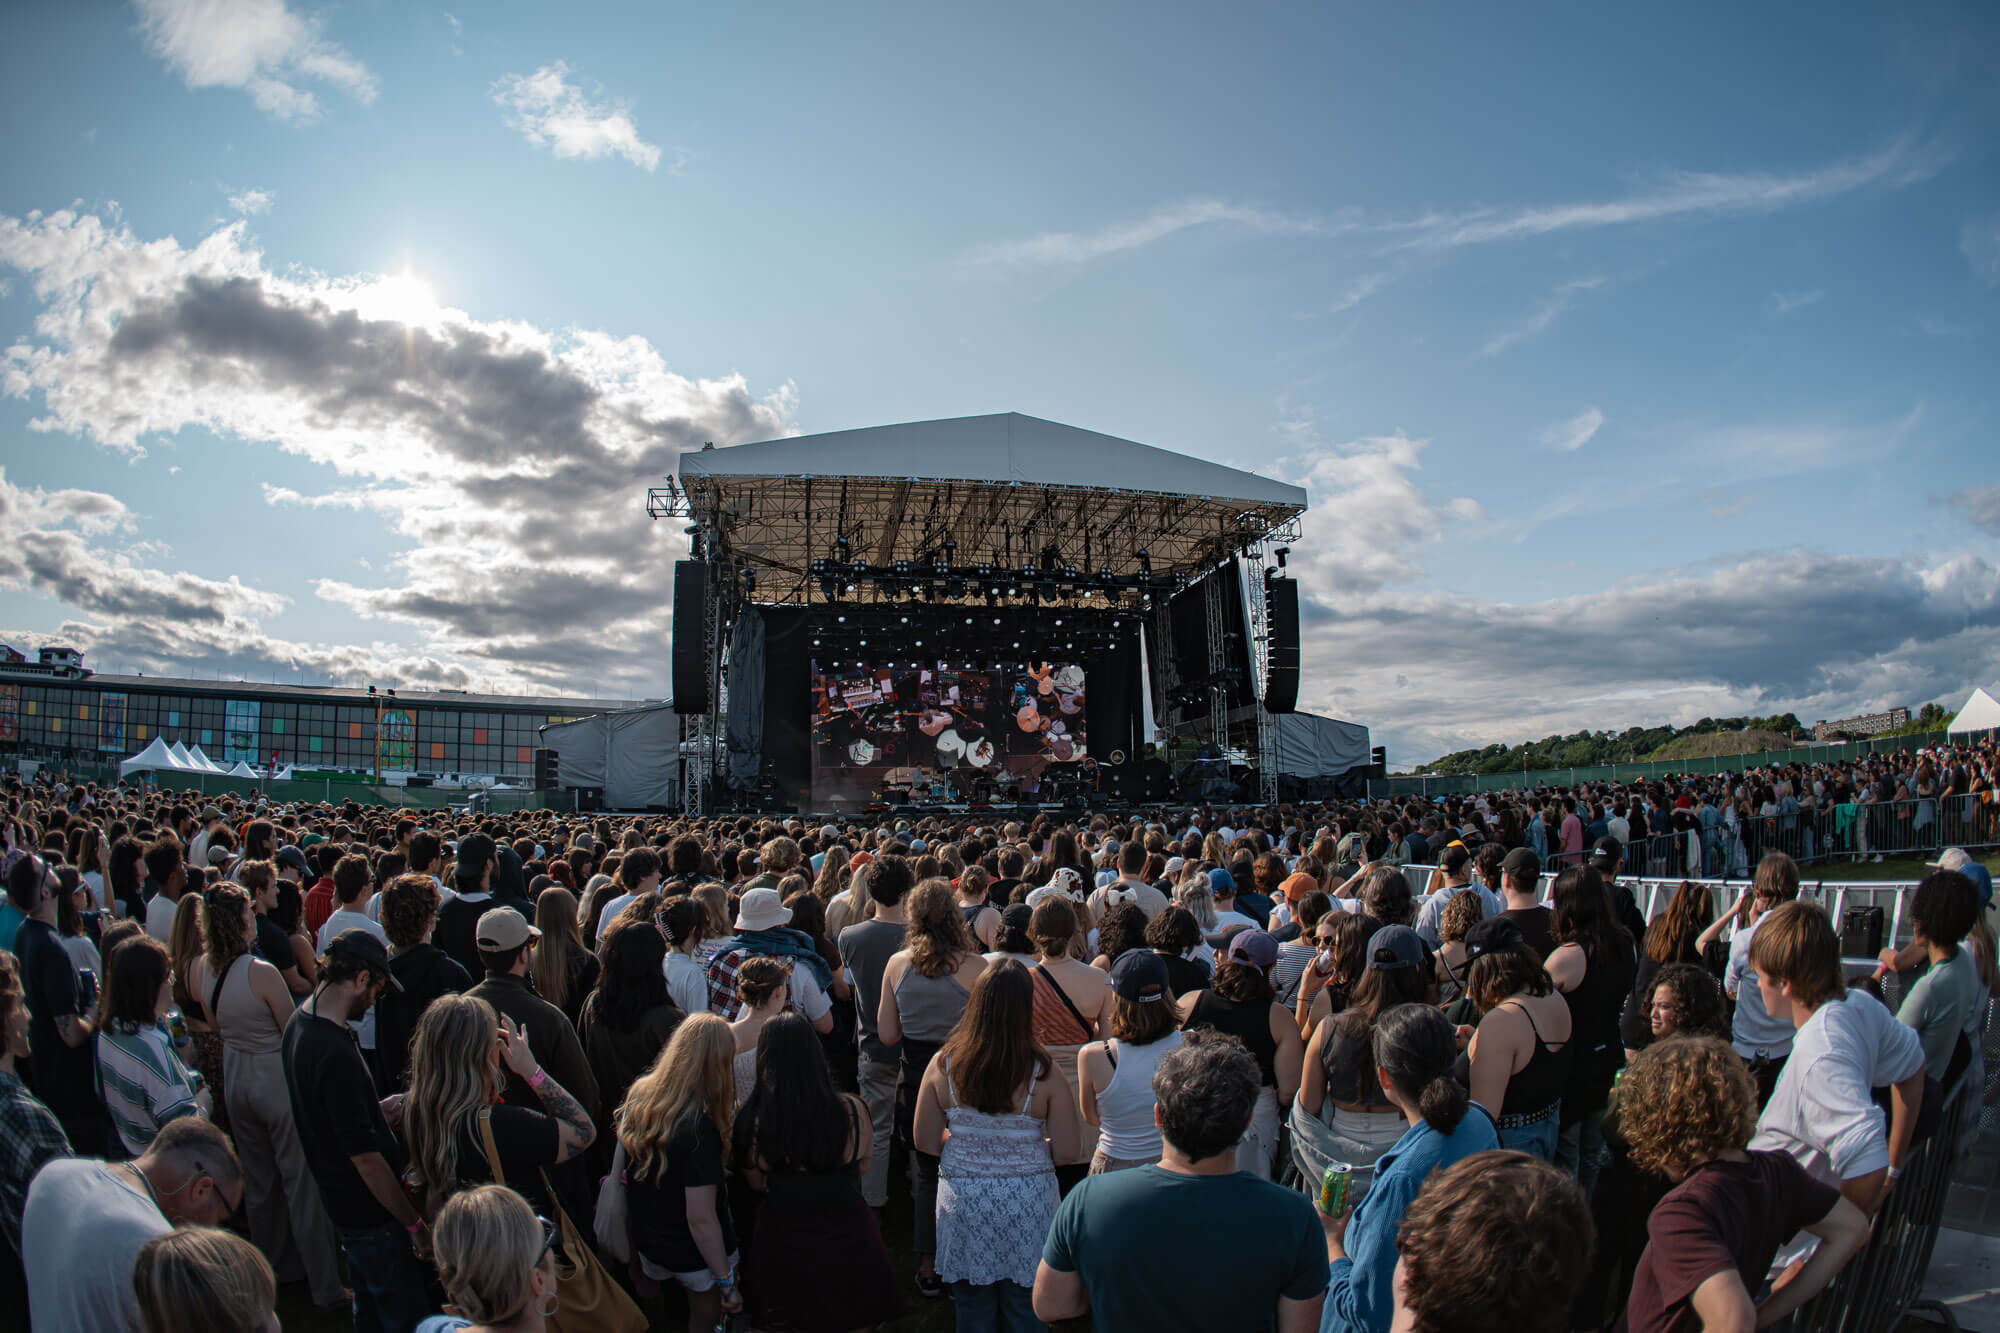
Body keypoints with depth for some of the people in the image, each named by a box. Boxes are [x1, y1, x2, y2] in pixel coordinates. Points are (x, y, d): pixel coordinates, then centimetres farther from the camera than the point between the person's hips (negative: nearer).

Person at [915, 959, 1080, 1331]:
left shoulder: (943, 1065, -12)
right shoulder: (1044, 1073, -17)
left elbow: (925, 1142, -3)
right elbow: (1066, 1151, -12)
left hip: (962, 1201, 1)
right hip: (1027, 1201, -1)